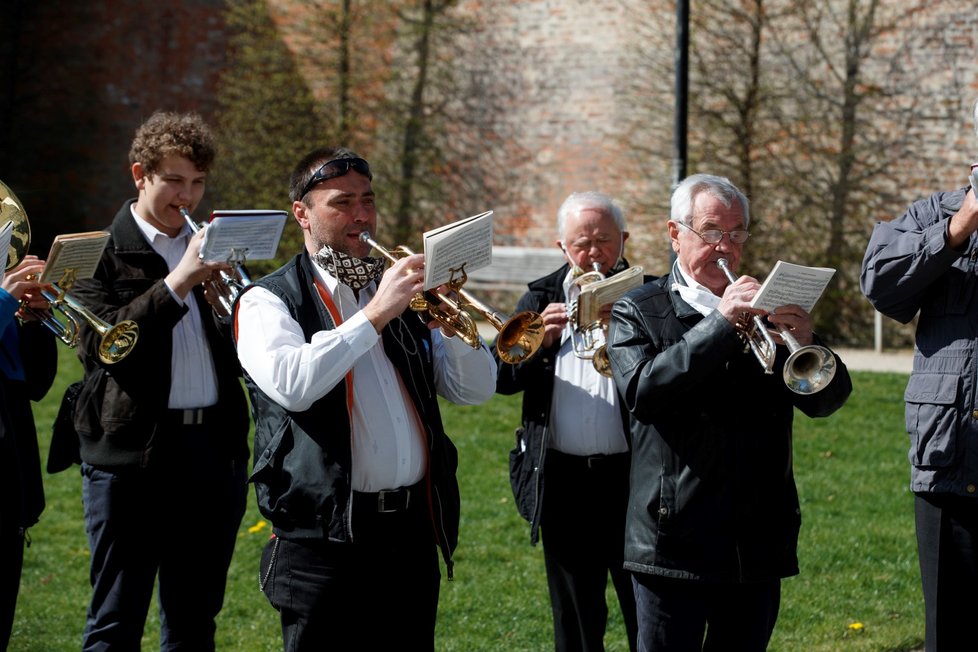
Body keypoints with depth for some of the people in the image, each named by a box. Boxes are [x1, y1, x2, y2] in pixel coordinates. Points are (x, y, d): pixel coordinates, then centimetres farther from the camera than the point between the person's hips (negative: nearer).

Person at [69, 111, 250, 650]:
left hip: (213, 450, 5)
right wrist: (178, 282, -19)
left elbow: (244, 359, 13)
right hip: (132, 454, -5)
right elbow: (102, 344, -15)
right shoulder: (102, 254, 1)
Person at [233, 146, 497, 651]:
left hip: (411, 533, 5)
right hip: (327, 538, -5)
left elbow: (474, 390, 10)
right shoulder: (268, 301, 0)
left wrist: (449, 320, -7)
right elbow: (291, 384, -21)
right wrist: (375, 315, -20)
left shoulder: (397, 291, 16)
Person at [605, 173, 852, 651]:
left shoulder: (765, 308, 12)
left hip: (758, 547, 3)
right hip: (675, 547, -3)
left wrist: (806, 343, -16)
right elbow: (641, 390, -16)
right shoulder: (637, 312, 3)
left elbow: (826, 400, 5)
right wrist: (719, 323, -20)